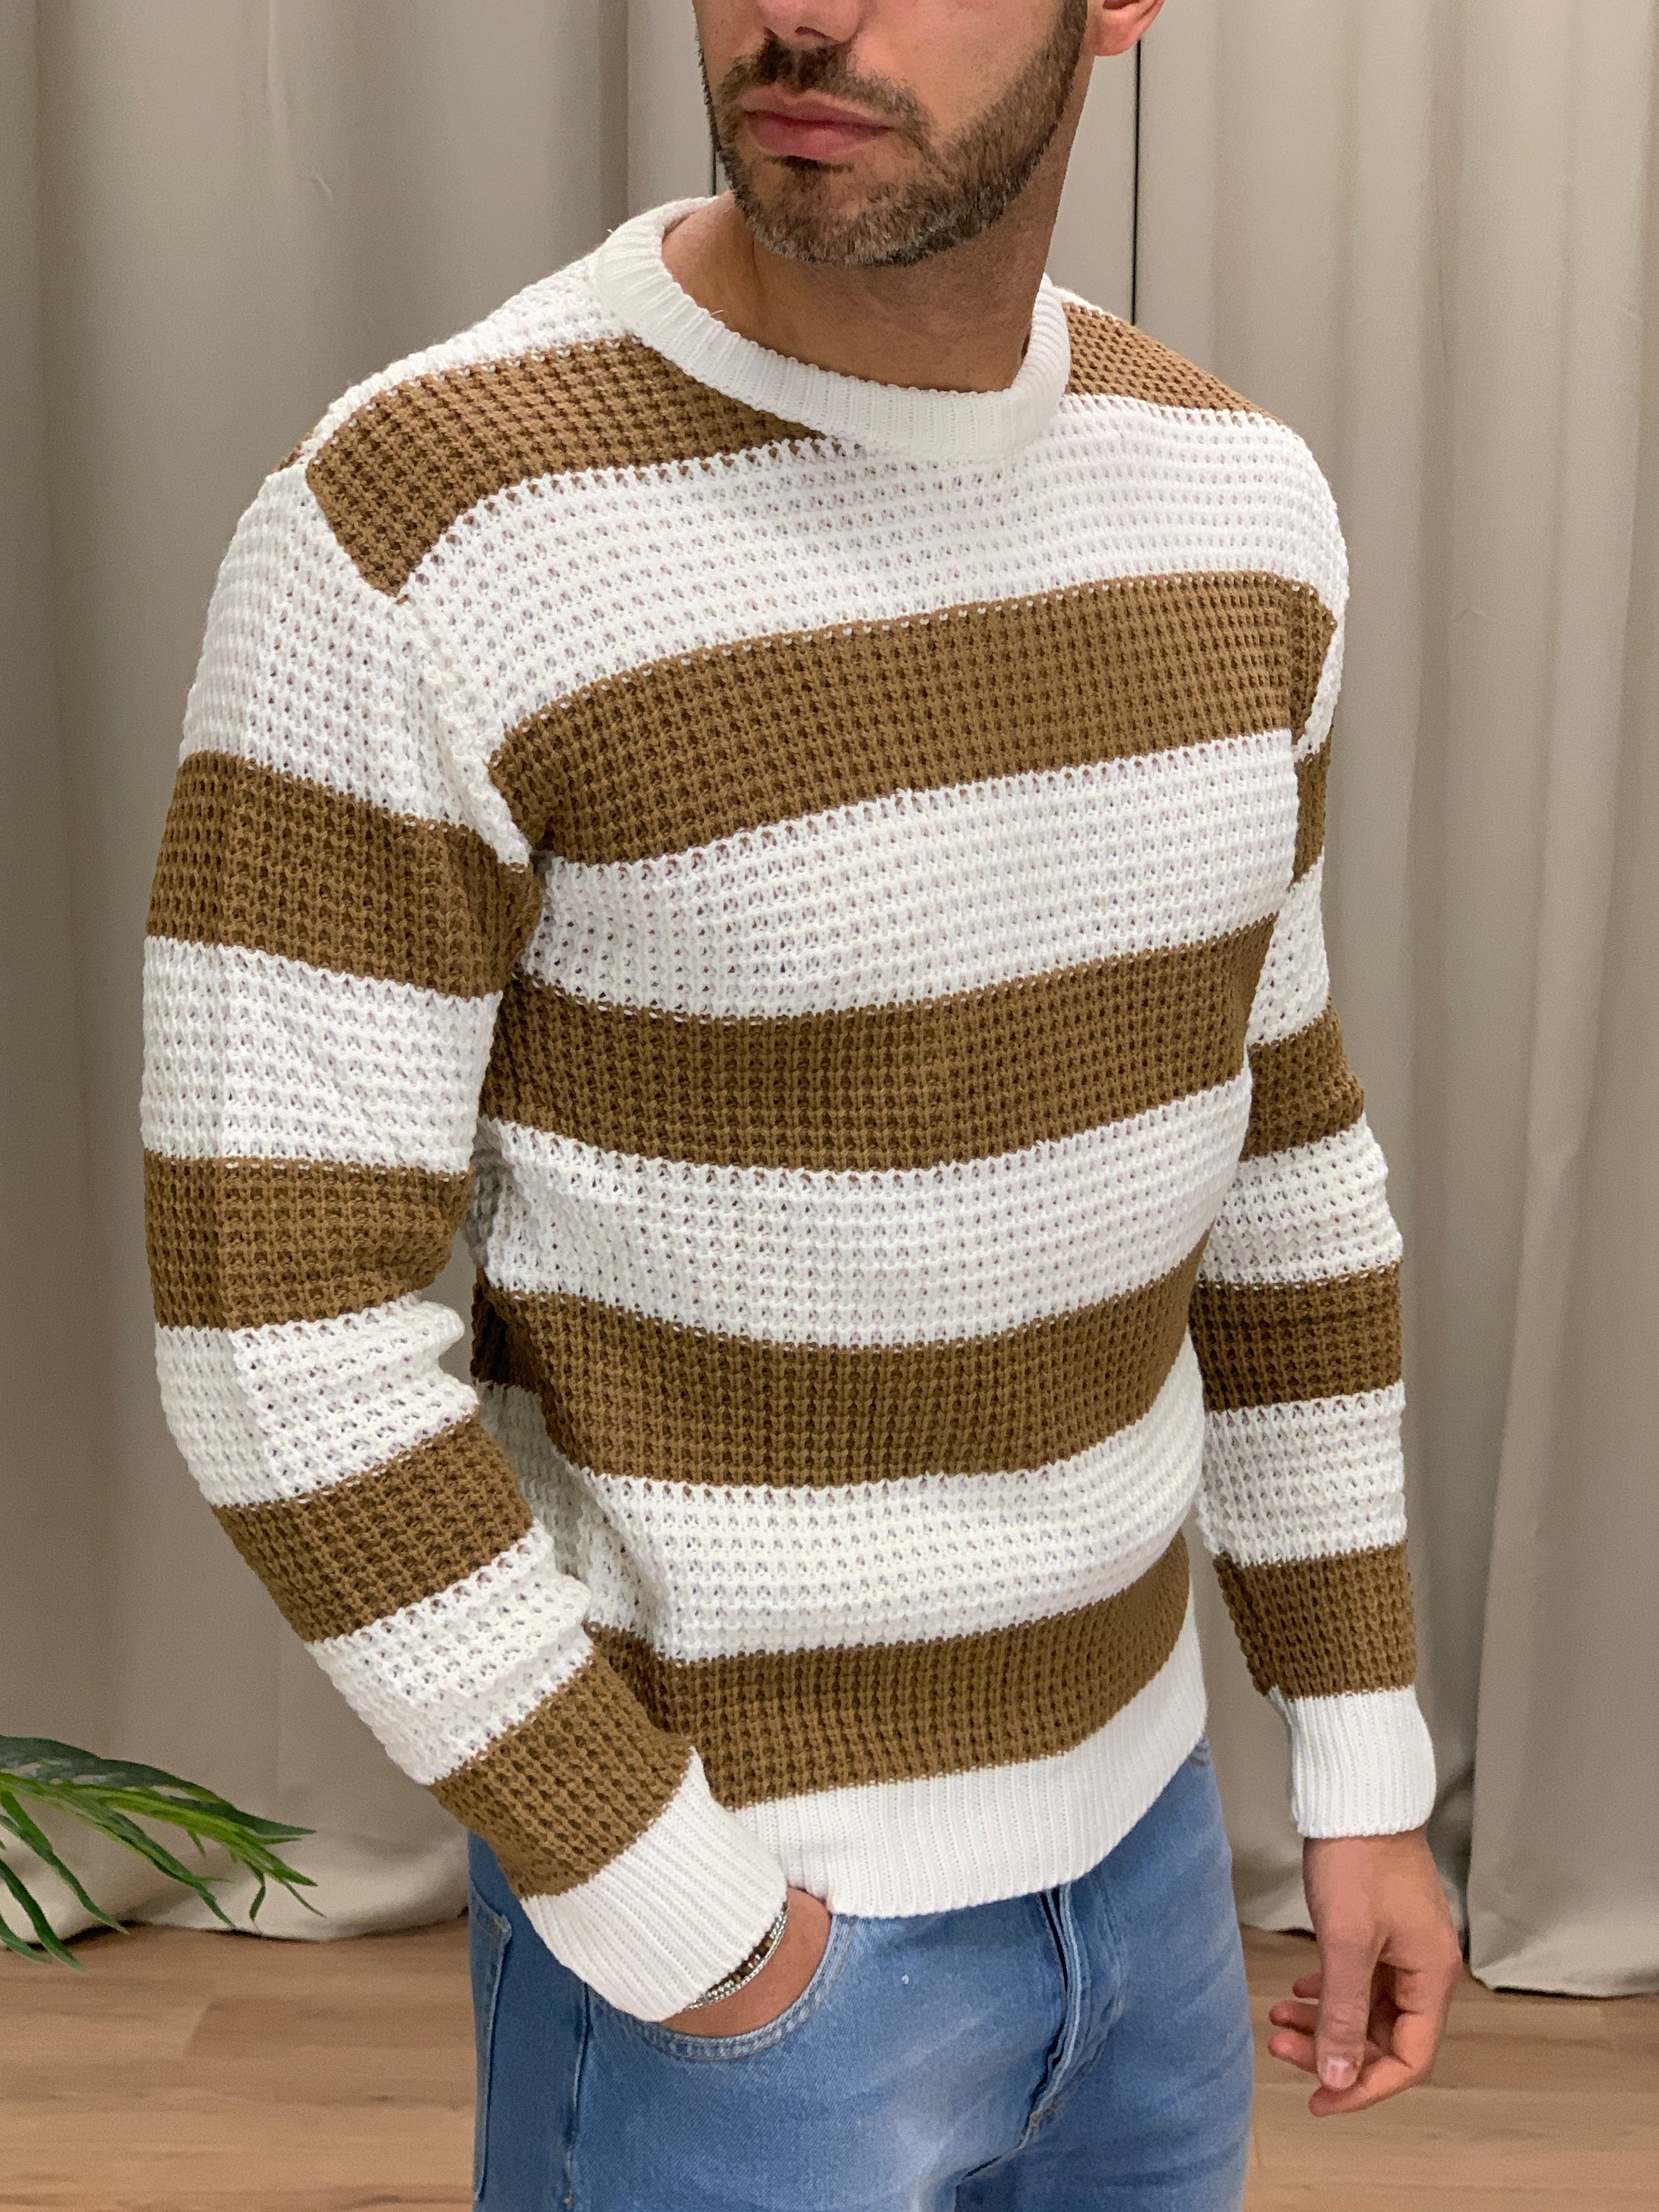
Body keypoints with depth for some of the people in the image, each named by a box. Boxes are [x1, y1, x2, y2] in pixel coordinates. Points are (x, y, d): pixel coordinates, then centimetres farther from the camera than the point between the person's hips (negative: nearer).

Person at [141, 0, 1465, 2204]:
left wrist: (1365, 1768, 8)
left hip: (1143, 1828, 6)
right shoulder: (414, 531, -21)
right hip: (717, 1895, -5)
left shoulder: (1233, 500, -2)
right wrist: (661, 1912, -16)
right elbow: (277, 1322, -19)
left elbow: (1277, 1143, 6)